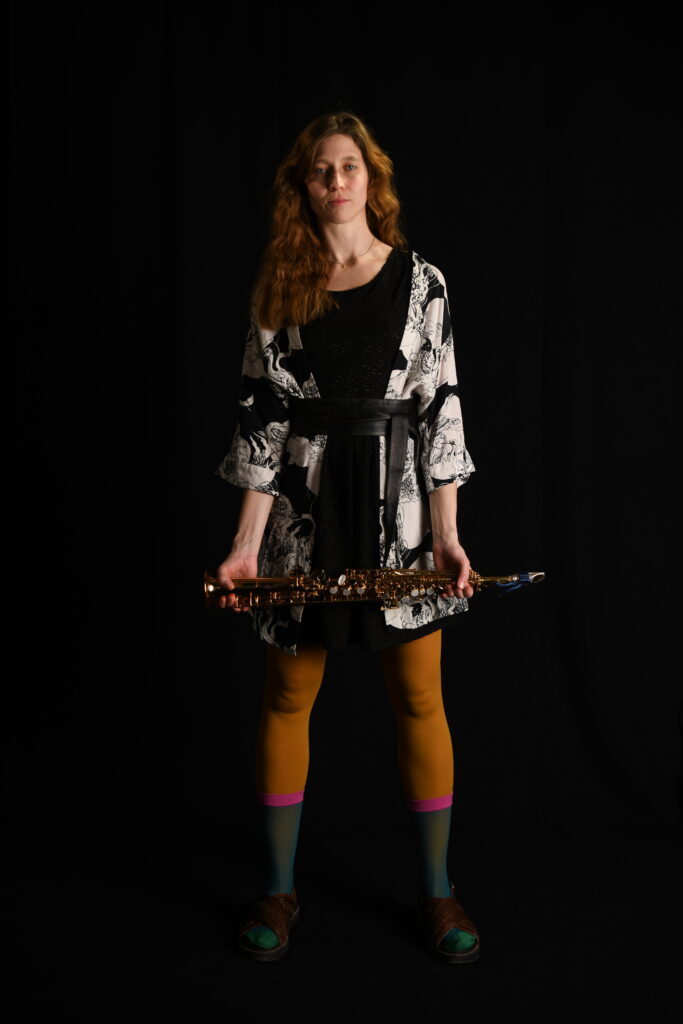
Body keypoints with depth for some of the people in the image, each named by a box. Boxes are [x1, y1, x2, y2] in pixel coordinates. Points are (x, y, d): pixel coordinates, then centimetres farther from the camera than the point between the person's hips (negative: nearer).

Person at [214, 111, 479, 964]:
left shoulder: (420, 281, 3)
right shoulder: (279, 288, 5)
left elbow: (441, 407, 0)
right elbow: (262, 414, 1)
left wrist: (446, 531, -7)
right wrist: (247, 542, -5)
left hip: (399, 500, 0)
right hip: (305, 502, 1)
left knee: (419, 697, 4)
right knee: (288, 694, 7)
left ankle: (437, 889, 23)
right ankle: (279, 888, 25)